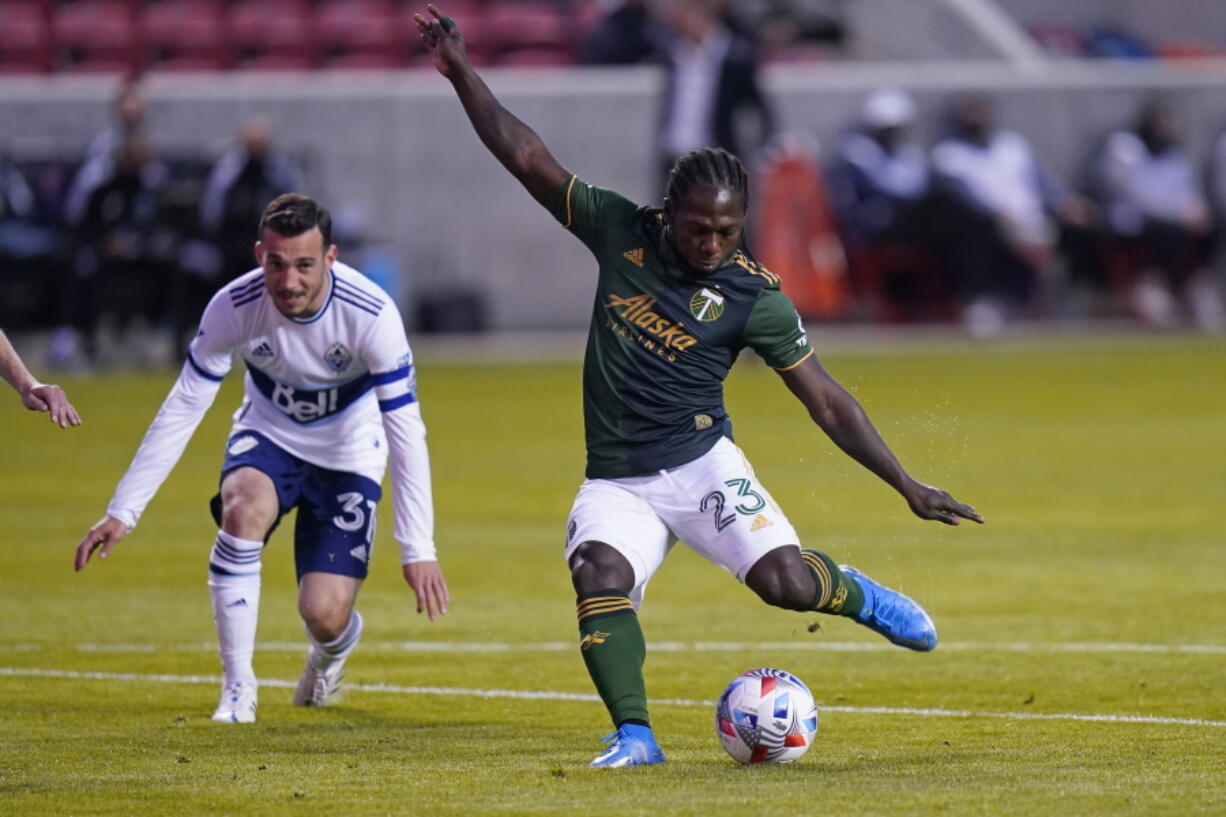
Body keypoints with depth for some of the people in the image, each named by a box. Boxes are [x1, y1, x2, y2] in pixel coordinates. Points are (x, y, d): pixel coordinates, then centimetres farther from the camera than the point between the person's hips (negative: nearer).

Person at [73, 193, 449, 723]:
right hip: (268, 436, 1)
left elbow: (405, 430, -24)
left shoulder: (372, 315, -29)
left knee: (323, 614, -14)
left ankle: (333, 648, 28)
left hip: (348, 458, -1)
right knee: (243, 506, -34)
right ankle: (237, 690, -23)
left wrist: (418, 549, -28)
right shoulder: (233, 307, -24)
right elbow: (181, 411, -15)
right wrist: (122, 512, -17)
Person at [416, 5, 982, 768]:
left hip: (701, 462, -2)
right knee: (600, 575, -28)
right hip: (616, 481, 2)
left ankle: (860, 595, 15)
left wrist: (908, 486, -6)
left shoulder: (753, 296, -9)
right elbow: (527, 157, 3)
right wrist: (462, 74, -3)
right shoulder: (621, 231, -3)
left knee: (786, 580, -20)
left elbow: (826, 399, -4)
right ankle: (634, 736, -26)